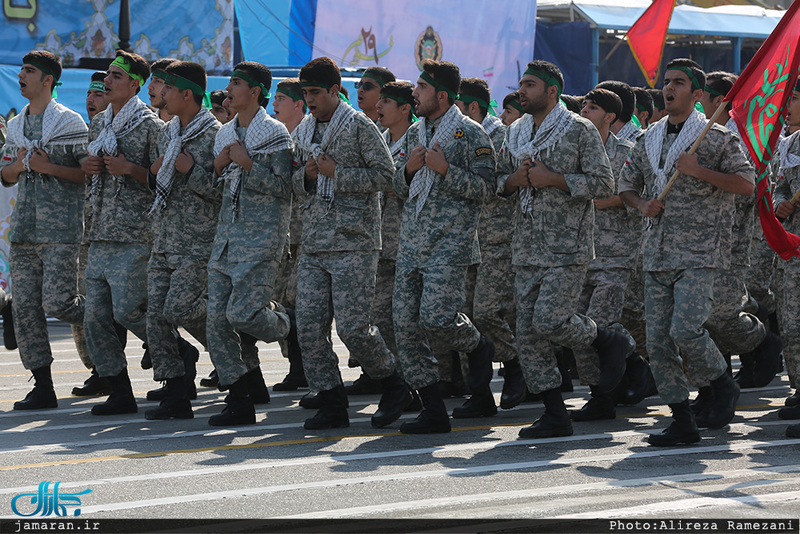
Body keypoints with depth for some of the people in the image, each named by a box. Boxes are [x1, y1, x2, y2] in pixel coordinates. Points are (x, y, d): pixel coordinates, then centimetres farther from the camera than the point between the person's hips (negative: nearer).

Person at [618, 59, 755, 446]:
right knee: (657, 339, 0)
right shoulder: (648, 140, 14)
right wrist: (642, 205, 2)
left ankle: (723, 386, 7)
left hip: (699, 252, -6)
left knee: (685, 328, -20)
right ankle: (682, 422, 8)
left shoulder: (717, 138, -2)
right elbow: (626, 183, 24)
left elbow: (746, 184, -8)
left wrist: (698, 171, -16)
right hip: (657, 251, 6)